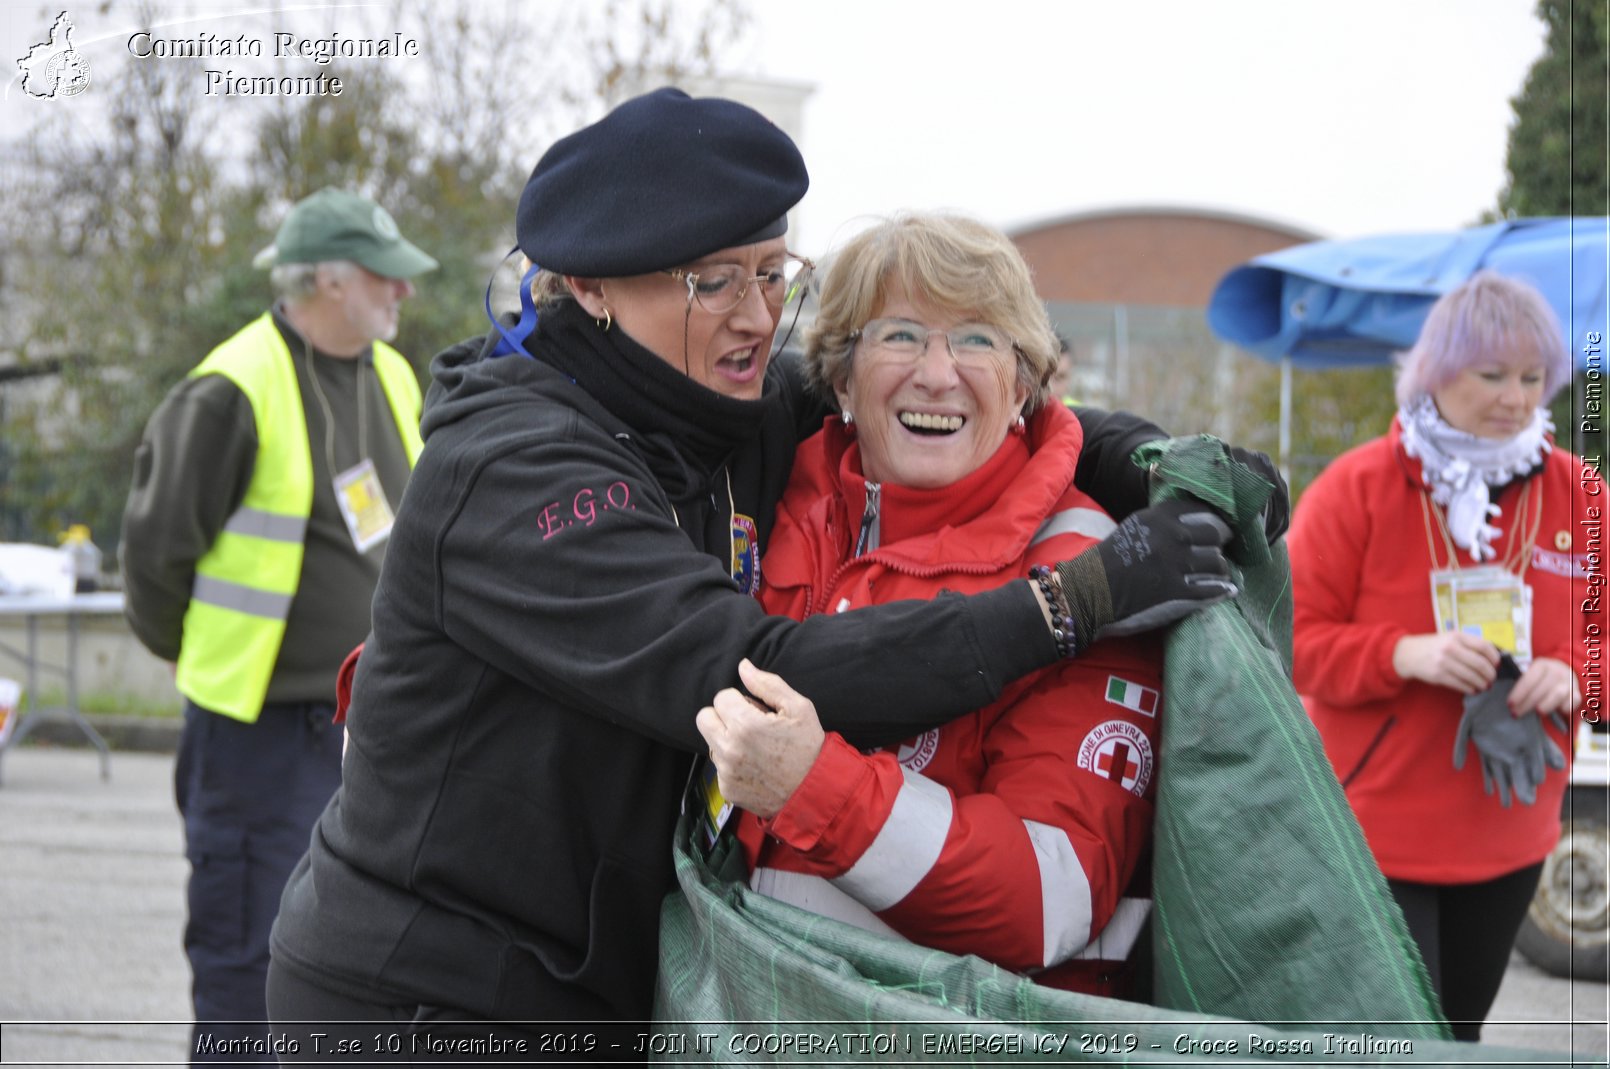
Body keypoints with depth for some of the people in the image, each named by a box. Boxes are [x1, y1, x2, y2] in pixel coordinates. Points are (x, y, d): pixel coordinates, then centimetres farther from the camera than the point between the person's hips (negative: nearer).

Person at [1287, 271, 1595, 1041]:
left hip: (1507, 840, 5)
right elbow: (1295, 638, -9)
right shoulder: (1355, 487, -9)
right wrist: (1407, 655, -26)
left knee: (1459, 1033, 16)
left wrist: (1572, 674, -15)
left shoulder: (1575, 493, 3)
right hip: (1377, 834, -4)